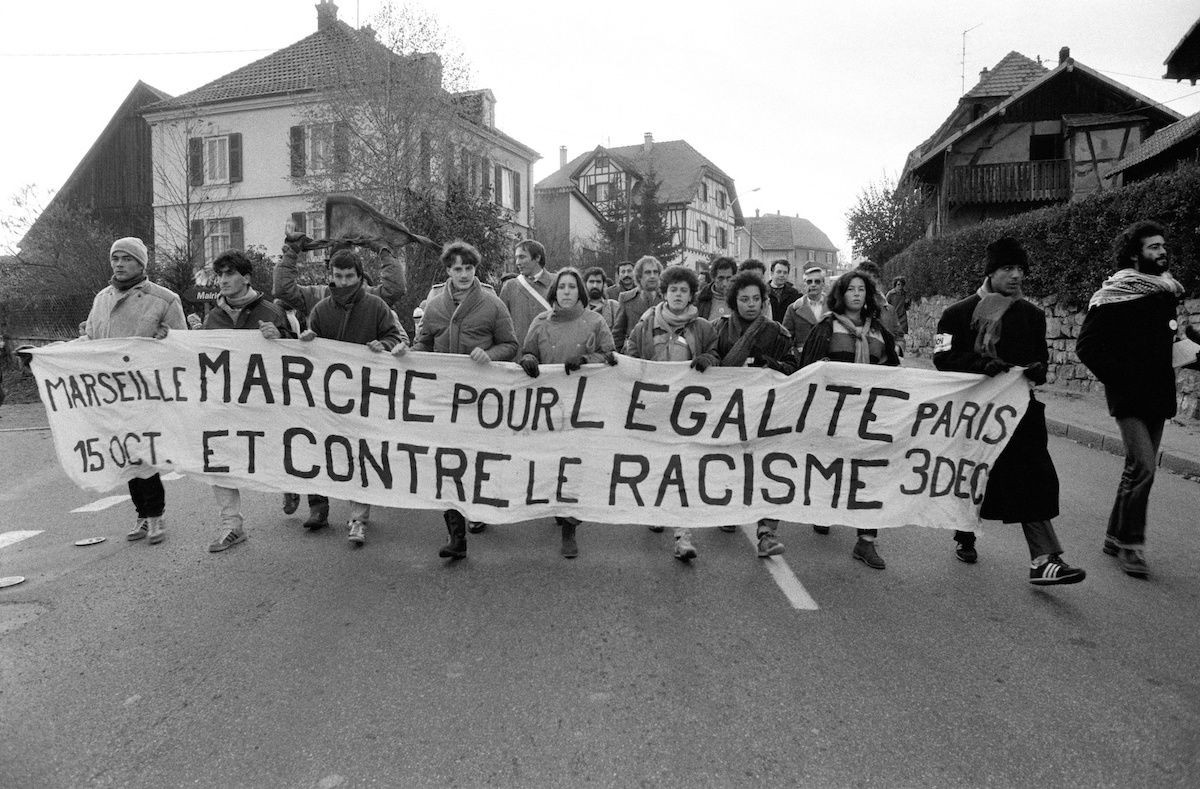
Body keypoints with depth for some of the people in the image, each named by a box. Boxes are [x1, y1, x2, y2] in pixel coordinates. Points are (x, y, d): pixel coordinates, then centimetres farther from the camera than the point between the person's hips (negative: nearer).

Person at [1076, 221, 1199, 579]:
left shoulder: (1166, 293, 12)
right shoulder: (1115, 295, -9)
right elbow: (1086, 345, -11)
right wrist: (1117, 377, -13)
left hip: (1158, 395, 7)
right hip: (1129, 397, -7)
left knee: (1139, 468, 11)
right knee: (1142, 467, -14)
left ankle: (1115, 536, 24)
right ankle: (1130, 545, -2)